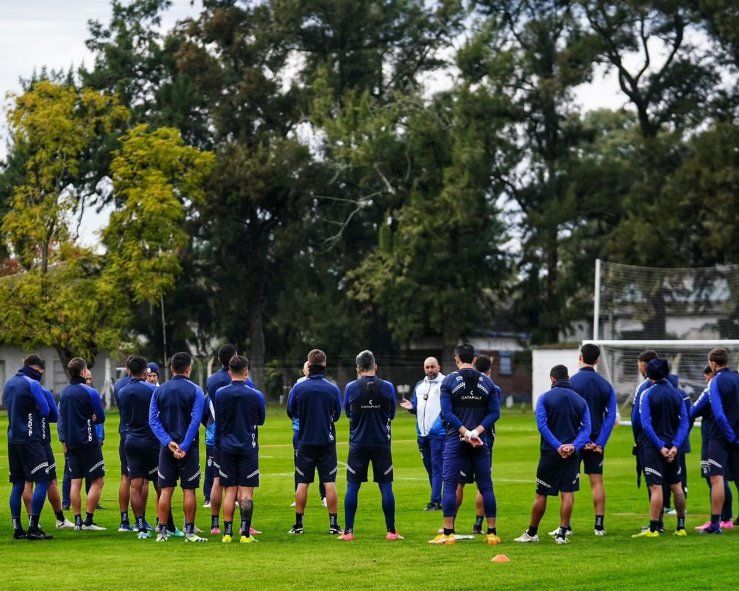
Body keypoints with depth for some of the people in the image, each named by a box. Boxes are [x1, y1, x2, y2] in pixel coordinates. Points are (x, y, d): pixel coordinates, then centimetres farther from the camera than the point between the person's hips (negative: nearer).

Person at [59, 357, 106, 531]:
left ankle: (77, 521, 6)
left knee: (75, 481, 9)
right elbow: (101, 418, -3)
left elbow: (61, 417, 14)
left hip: (71, 443, 7)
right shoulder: (89, 392, -10)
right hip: (88, 442, -7)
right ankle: (88, 521, -7)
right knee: (97, 481, -2)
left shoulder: (64, 393, 9)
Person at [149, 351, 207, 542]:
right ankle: (189, 532, 4)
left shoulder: (159, 391, 6)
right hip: (188, 447, -3)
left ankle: (162, 532, 4)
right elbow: (195, 420, -12)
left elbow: (153, 420, -1)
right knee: (189, 490, 2)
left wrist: (168, 442, -9)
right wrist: (184, 447, -13)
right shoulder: (194, 390, -4)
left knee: (165, 490, 5)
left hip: (167, 447, 3)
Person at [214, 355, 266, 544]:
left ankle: (227, 532, 4)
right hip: (248, 448, -2)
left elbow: (217, 422, 8)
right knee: (246, 492, -1)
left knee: (230, 491, 6)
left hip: (227, 448, 2)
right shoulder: (255, 395, -7)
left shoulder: (220, 394, -2)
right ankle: (245, 533, -4)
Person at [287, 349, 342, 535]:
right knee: (330, 483, 3)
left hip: (305, 441, 0)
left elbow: (291, 413, 5)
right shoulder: (333, 389, -6)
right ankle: (333, 524, 1)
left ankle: (298, 524, 8)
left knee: (302, 483, 6)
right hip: (327, 441, 0)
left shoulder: (298, 388, -7)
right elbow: (337, 415, 7)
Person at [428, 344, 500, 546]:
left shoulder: (449, 381, -3)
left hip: (455, 440, -3)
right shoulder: (487, 381, 6)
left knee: (450, 485, -1)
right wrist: (476, 432, -7)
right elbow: (495, 412, 1)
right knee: (486, 486, 7)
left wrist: (466, 433, -12)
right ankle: (492, 532, 7)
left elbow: (447, 413, -10)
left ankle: (448, 533, -6)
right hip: (480, 442, 3)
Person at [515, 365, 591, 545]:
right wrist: (574, 446, -14)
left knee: (541, 494, 6)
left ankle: (532, 533, 16)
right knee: (568, 493, 4)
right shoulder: (580, 400, 7)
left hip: (550, 453, -2)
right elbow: (586, 428, -2)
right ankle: (562, 533, 0)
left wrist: (558, 446, -16)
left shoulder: (545, 398, -2)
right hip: (572, 454, 2)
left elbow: (542, 425, -13)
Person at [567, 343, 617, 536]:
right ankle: (599, 525, 5)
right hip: (596, 442, 3)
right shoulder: (606, 385, 5)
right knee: (597, 482, 7)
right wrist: (600, 442, -4)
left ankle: (566, 526, 0)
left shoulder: (571, 382, -7)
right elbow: (611, 416, -1)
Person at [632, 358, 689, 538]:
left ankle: (654, 529, -7)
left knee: (656, 487, -7)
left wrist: (660, 447, -13)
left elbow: (646, 424, -15)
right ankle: (681, 527, 18)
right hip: (672, 446, 5)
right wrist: (675, 446, -6)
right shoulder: (676, 394, 6)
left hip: (653, 447, -5)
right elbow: (684, 423, 1)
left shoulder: (647, 394, -7)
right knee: (676, 486, 13)